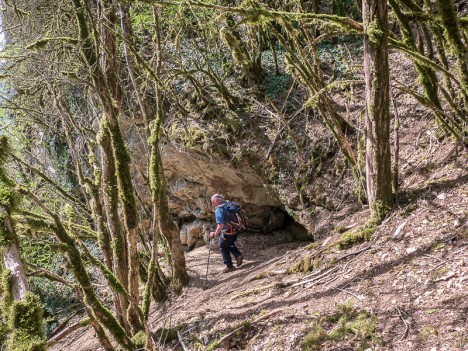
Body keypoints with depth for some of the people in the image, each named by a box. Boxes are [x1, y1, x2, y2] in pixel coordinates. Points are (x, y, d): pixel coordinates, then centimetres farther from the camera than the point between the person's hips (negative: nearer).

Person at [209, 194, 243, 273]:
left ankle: (229, 266, 18)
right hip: (235, 231, 8)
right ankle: (238, 256, 10)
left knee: (223, 247, 13)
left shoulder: (219, 210, -19)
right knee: (230, 244, 30)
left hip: (227, 232, -8)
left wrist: (215, 234, -16)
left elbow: (221, 225, -28)